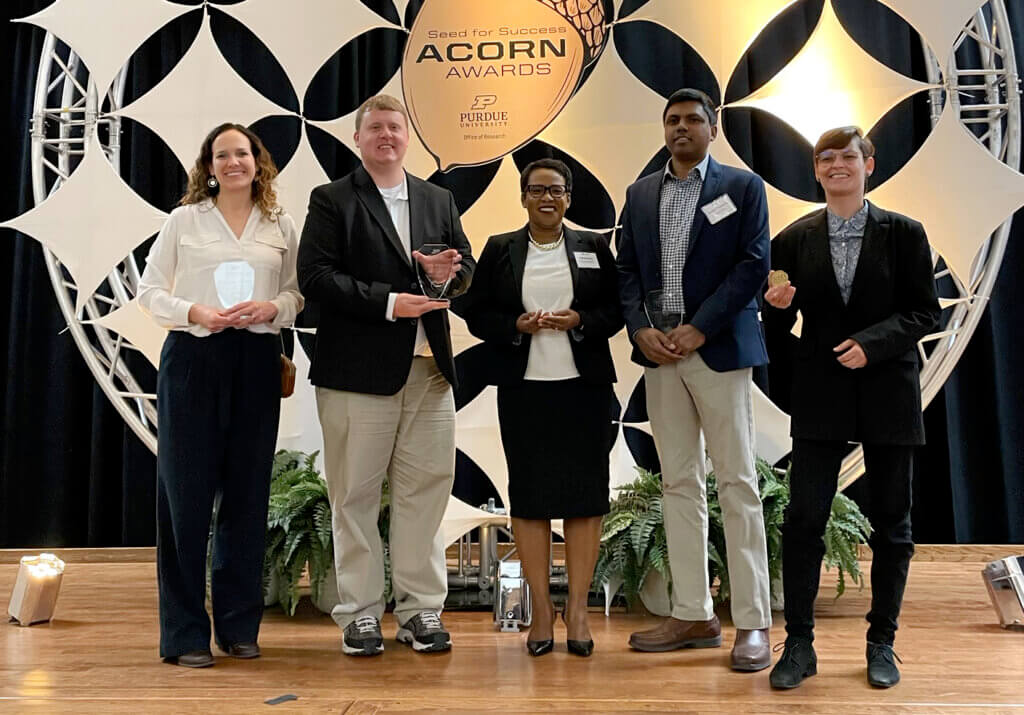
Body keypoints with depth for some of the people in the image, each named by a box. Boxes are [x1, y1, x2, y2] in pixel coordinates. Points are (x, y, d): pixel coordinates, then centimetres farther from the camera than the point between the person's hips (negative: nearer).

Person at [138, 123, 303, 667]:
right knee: (187, 493, 0)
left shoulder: (281, 226, 12)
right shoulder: (184, 220, 7)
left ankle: (239, 625, 19)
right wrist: (195, 312, -12)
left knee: (247, 493, 6)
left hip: (257, 363, 2)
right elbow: (149, 289, 5)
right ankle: (185, 633, 12)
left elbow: (298, 294, 11)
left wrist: (271, 307, -10)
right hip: (192, 359, -2)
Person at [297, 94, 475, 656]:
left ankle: (420, 609, 18)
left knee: (425, 488, 5)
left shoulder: (439, 200, 19)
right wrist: (388, 302, -15)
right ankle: (360, 613, 17)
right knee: (356, 494, 4)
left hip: (429, 367, 4)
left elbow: (466, 270, 16)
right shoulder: (332, 200, 4)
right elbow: (314, 277, -8)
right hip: (358, 369, -3)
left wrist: (447, 273, -7)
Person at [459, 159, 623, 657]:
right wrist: (518, 326, -12)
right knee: (529, 495, 2)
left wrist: (580, 322, -12)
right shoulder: (499, 250, 9)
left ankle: (577, 608, 12)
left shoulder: (594, 247, 9)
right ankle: (541, 610, 13)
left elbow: (616, 309, 6)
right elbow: (476, 314, 5)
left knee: (584, 494, 1)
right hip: (523, 389, 0)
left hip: (584, 387, 0)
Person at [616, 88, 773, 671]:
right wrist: (641, 328, -4)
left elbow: (754, 264, -5)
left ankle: (754, 622, 5)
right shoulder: (640, 194, 17)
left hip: (718, 349, -4)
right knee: (680, 484, 7)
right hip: (659, 353, 5)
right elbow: (627, 268, 13)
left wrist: (699, 328, -13)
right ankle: (694, 616, 15)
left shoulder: (742, 186, 4)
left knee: (737, 483, -3)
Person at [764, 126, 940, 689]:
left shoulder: (903, 234, 2)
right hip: (820, 396, 0)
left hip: (888, 394, 0)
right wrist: (777, 306, -15)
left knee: (891, 522, 8)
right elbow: (777, 328, 7)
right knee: (803, 518, -5)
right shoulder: (795, 240, 5)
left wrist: (872, 342, -16)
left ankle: (882, 643, 24)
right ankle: (799, 644, 8)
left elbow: (925, 312, -1)